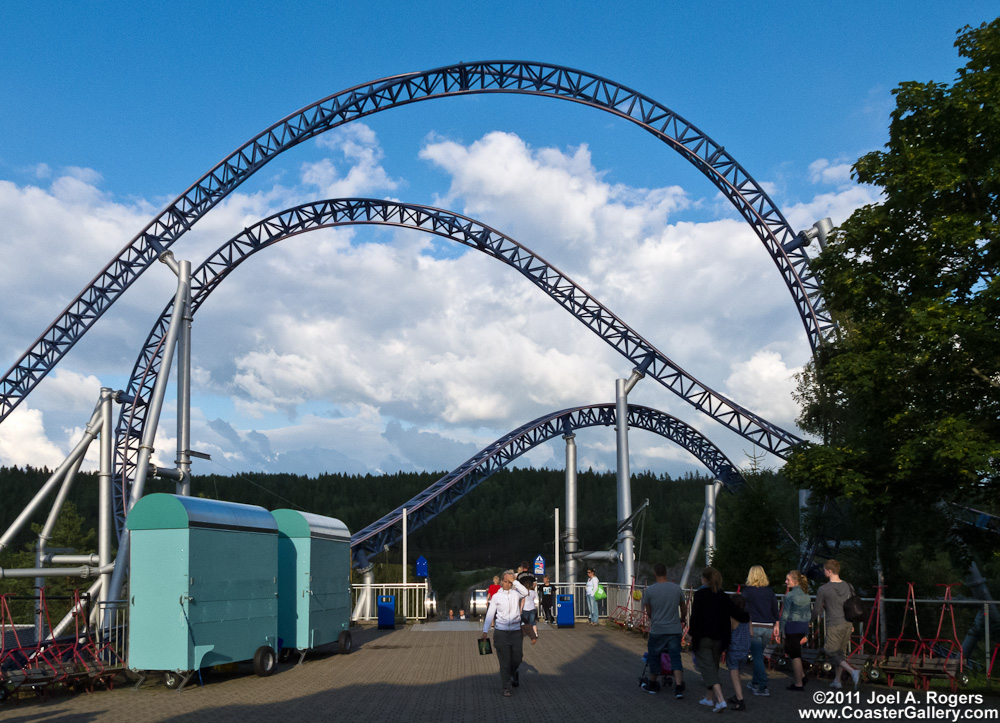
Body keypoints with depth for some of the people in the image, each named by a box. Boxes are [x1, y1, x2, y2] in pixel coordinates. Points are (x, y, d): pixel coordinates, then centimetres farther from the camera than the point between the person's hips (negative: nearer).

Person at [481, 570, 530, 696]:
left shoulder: (516, 593, 1)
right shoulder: (496, 596, 2)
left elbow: (525, 592, -22)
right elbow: (490, 614, 1)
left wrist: (514, 581, -18)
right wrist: (485, 631, -5)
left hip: (515, 631, 1)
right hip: (501, 631, -1)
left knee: (517, 659, 6)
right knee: (504, 661, 0)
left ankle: (512, 673, 39)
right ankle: (506, 688, 9)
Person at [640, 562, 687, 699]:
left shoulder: (649, 590, -8)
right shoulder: (677, 588, 0)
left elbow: (648, 612, 4)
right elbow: (684, 609, 13)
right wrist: (682, 620, 33)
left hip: (657, 630, -2)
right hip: (675, 630, 2)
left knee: (654, 657, 14)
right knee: (676, 658, 4)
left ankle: (652, 685, 28)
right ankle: (679, 687, -8)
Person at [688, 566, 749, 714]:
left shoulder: (700, 594, -10)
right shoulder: (723, 596, 3)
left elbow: (695, 616, -12)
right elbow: (735, 613, 0)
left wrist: (692, 634, -4)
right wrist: (748, 616, 17)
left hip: (703, 638, -5)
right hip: (719, 639, 5)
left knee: (707, 668, -5)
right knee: (713, 667, 19)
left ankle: (720, 700, -18)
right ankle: (710, 697, 29)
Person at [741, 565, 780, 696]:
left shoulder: (746, 590, -4)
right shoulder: (769, 591, 6)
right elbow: (775, 609, 9)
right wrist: (776, 625, 16)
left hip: (753, 626, -4)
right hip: (768, 627, 4)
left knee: (757, 657, -2)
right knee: (759, 655, 17)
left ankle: (763, 687, -7)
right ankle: (755, 682, 25)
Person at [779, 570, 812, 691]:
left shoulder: (789, 595, -13)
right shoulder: (806, 595, 9)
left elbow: (785, 615, -13)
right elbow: (808, 614, 14)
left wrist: (782, 632, -8)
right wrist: (806, 633, 19)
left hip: (792, 626, -7)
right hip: (804, 626, 7)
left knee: (794, 655, 2)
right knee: (790, 651, 22)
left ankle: (799, 684, 8)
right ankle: (801, 676, 18)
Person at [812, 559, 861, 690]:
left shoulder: (823, 589, -11)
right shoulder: (846, 586, 6)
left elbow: (817, 609, -2)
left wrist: (813, 618, 19)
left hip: (834, 625, -6)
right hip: (847, 623, 7)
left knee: (832, 652, -1)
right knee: (840, 652, 17)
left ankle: (853, 672, -20)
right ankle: (837, 680, 21)